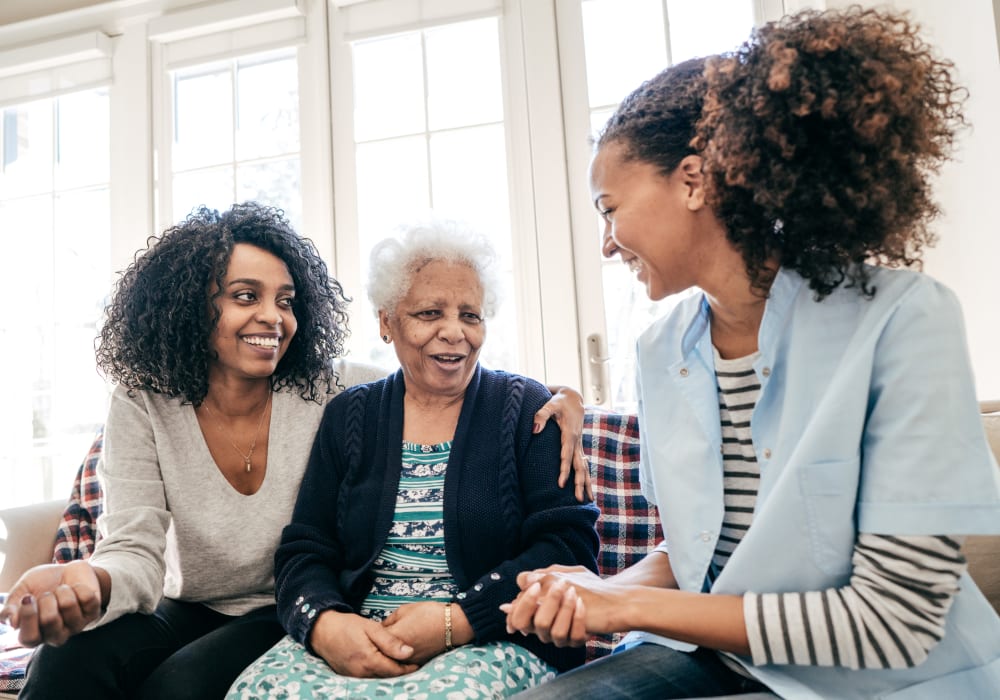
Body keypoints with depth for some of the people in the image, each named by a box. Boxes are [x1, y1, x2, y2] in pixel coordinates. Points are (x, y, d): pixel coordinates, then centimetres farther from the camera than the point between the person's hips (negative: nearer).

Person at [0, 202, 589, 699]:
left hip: (291, 618, -1)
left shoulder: (328, 391, -12)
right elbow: (138, 552, -15)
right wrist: (92, 582, -40)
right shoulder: (143, 409, -7)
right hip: (188, 611, 2)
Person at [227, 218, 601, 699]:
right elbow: (303, 551, 7)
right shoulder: (348, 417, 12)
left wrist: (455, 622, -17)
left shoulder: (528, 411, 4)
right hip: (353, 645, 3)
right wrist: (325, 624, -15)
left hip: (496, 643, -2)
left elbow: (568, 547, -5)